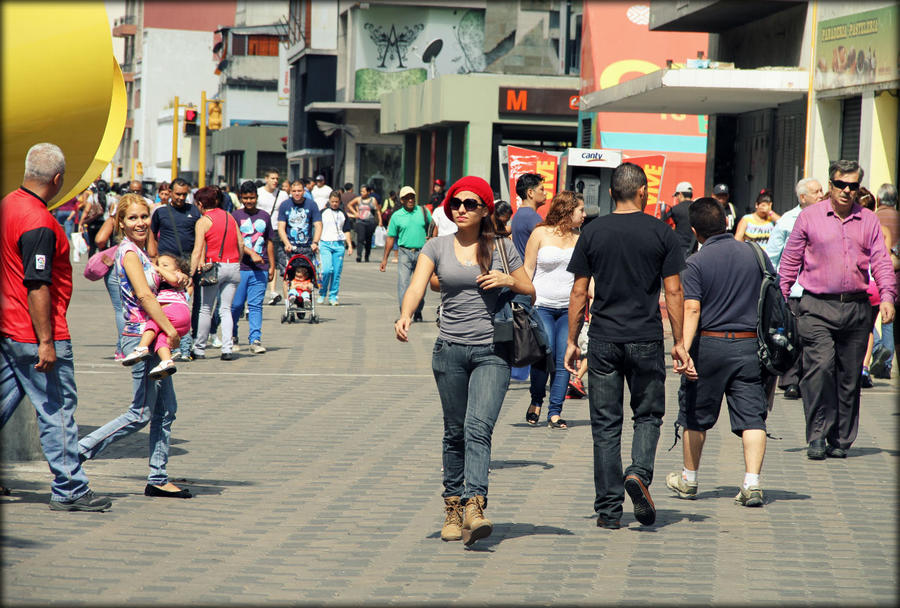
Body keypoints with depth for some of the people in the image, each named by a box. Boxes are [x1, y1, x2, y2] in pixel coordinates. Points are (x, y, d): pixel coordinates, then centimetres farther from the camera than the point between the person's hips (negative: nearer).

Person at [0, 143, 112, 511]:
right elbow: (37, 286, -23)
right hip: (34, 334, -9)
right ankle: (69, 490, 4)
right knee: (58, 409, -1)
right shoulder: (39, 222, -21)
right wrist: (45, 342, -21)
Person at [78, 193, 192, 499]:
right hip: (141, 336, -10)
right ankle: (80, 451, 1)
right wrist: (170, 330, -21)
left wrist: (176, 279, 9)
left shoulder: (141, 251, 15)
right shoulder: (129, 252, -14)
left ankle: (158, 479, 14)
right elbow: (144, 295, -22)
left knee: (166, 410, 10)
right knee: (141, 413, -6)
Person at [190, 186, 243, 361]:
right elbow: (241, 244, 11)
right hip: (233, 267, 4)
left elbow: (197, 251, -13)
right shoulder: (229, 217, 10)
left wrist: (191, 274, -14)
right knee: (225, 309, 8)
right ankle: (227, 348, -4)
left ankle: (200, 349, 13)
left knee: (206, 310, 7)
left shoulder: (203, 221, -6)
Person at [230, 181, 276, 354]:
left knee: (256, 305, -2)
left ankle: (255, 339, -5)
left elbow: (269, 243, 18)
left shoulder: (264, 216, 13)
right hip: (240, 267, -2)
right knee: (236, 305, 2)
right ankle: (232, 336, 23)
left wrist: (272, 266, 15)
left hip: (260, 269, 2)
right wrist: (251, 253, -19)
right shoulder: (236, 216, 3)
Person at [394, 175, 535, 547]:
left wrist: (508, 280, -9)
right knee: (455, 433, 8)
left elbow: (531, 293, 13)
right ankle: (452, 506, 20)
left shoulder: (501, 248, 6)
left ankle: (474, 506, -27)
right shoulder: (437, 247, 6)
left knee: (479, 428, -17)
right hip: (450, 349, 2)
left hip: (492, 352, -2)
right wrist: (405, 316, -30)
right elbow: (416, 286, -9)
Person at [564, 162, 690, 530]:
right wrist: (679, 342, 5)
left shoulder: (593, 232, 2)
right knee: (648, 414, 15)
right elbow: (673, 292, -2)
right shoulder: (660, 233, -1)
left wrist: (572, 341, 9)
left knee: (606, 424, 5)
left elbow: (579, 292, 2)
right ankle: (639, 473, -12)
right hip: (646, 341, -1)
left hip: (603, 341, 1)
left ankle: (609, 510, 4)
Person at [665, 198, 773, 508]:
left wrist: (683, 349, -22)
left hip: (710, 343, -2)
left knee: (696, 415, 14)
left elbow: (692, 310, -17)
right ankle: (752, 484, -12)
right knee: (752, 416, 0)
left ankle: (688, 480, 28)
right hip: (750, 344, 2)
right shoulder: (754, 255, 3)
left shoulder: (696, 263, -7)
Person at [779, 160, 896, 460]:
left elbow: (881, 261, 8)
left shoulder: (869, 221, 11)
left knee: (849, 376, 5)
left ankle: (840, 440, 14)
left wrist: (887, 296, -7)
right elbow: (790, 260, 8)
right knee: (820, 366, -18)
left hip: (857, 308, 3)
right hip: (817, 307, -3)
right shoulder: (809, 217, 5)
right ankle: (817, 436, -11)